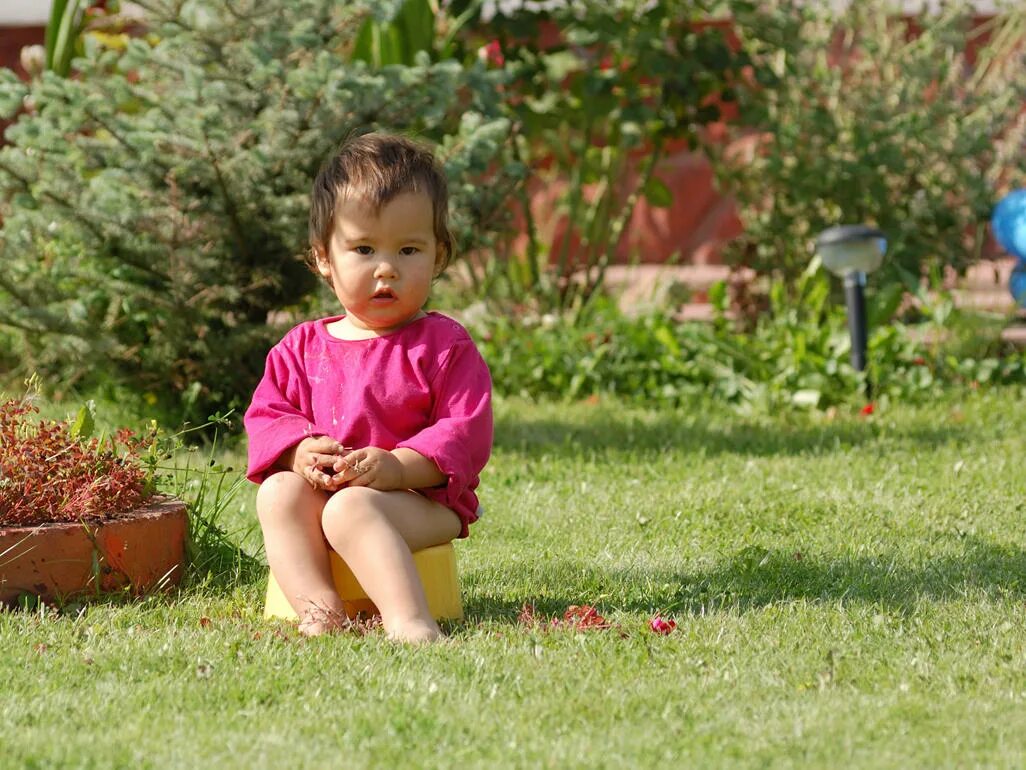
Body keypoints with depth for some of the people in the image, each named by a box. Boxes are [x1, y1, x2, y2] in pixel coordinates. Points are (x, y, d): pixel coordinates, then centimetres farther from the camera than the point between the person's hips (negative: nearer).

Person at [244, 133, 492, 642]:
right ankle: (317, 605, -39)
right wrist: (300, 451, -14)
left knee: (348, 508, -35)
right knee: (277, 493, -24)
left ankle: (408, 620, -54)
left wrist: (398, 467, -24)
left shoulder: (444, 345, 0)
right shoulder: (303, 348, 14)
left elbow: (466, 431, -8)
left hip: (422, 501, -5)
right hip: (322, 484, 5)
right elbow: (267, 414, 10)